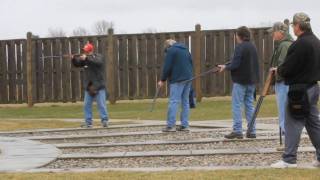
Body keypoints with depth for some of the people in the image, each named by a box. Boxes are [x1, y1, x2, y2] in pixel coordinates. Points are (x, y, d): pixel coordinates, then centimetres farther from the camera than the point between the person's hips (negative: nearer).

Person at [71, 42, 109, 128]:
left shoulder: (98, 56, -5)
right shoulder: (84, 58, 10)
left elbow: (98, 62, -27)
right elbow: (77, 64, 8)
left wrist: (87, 58, -32)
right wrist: (73, 59, -12)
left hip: (99, 86, -6)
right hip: (88, 87, 6)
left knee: (101, 104, -7)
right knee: (87, 105, 4)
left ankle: (104, 121, -3)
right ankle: (88, 122, 8)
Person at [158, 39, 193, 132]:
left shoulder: (171, 50, -3)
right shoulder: (185, 50, 21)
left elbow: (167, 67, -9)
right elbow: (191, 64, 23)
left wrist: (163, 80, -1)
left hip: (177, 79, -7)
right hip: (188, 79, 8)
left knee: (173, 101, -8)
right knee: (185, 101, 9)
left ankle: (170, 125, -13)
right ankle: (185, 125, 7)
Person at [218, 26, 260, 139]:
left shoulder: (240, 47, -13)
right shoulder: (253, 47, 12)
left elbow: (235, 64, -19)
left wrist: (225, 67, -1)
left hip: (240, 81, -8)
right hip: (251, 81, 8)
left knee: (237, 106, -3)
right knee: (249, 105, 11)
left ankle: (237, 131, -6)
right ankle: (251, 131, 10)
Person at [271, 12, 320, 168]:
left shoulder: (300, 44, -19)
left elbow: (287, 69, -19)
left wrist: (277, 70, 3)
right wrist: (282, 69, 17)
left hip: (299, 89, -9)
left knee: (293, 125, -3)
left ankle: (289, 160, -1)